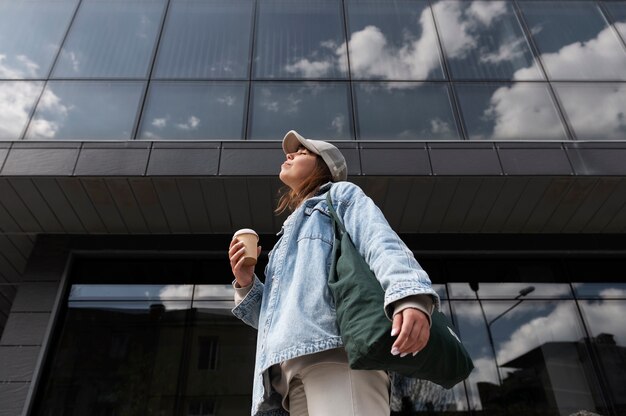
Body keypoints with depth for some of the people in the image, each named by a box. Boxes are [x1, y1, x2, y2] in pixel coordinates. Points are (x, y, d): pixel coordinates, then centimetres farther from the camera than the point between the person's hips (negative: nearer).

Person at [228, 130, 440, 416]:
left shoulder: (342, 194, 21)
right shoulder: (290, 235, 38)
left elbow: (381, 243, -1)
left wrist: (410, 296, -21)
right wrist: (246, 284, 13)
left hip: (338, 343, -6)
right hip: (292, 360, 6)